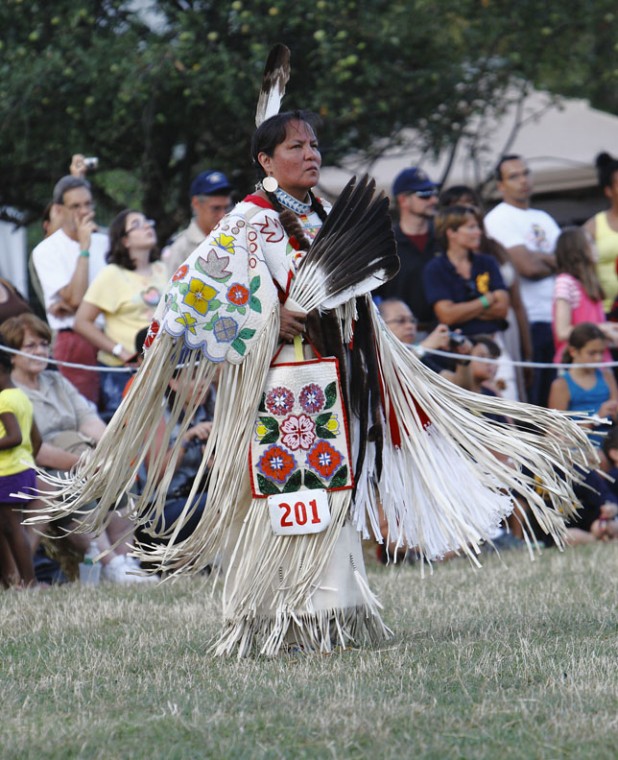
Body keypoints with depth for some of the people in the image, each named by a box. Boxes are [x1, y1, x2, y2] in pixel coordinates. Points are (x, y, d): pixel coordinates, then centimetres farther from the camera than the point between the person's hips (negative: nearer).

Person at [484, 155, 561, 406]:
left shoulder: (543, 218, 20)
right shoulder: (499, 218, -5)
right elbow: (528, 268, -15)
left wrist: (542, 258, -8)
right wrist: (557, 263, 4)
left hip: (555, 319, 7)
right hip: (527, 320, -7)